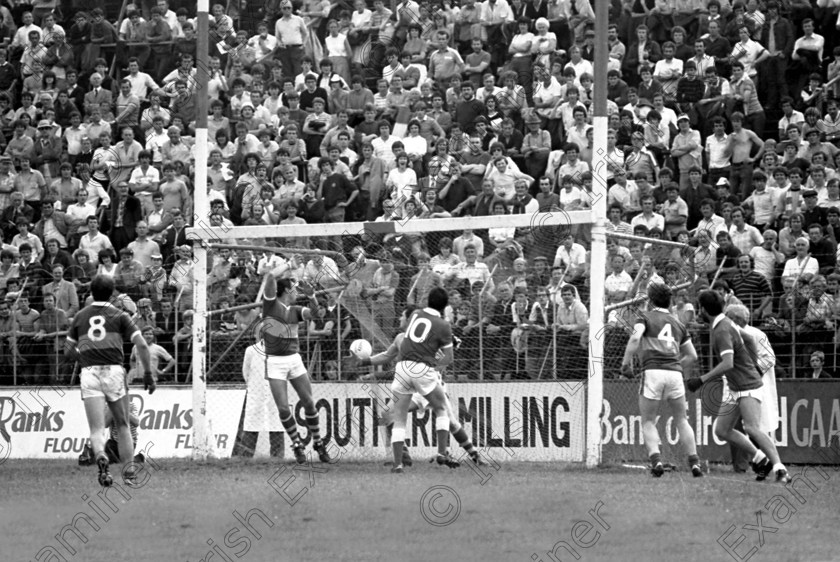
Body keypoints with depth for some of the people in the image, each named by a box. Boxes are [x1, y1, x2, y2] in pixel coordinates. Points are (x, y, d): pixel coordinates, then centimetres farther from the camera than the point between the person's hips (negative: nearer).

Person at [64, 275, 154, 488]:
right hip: (114, 371, -1)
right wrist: (148, 373, 7)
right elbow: (142, 345, -1)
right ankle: (129, 471, 8)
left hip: (89, 374, 1)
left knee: (96, 429, -5)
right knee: (123, 426, 14)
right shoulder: (119, 316, 8)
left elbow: (68, 351, 19)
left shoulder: (80, 316, 14)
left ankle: (101, 457, -34)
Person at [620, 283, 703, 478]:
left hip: (652, 372, -3)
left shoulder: (646, 318, 8)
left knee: (648, 422, 7)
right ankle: (694, 462, 7)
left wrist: (626, 361, -5)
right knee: (681, 420, 16)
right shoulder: (678, 324, 21)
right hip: (675, 372, 3)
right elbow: (692, 356, 20)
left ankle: (656, 459, -13)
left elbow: (635, 338, -12)